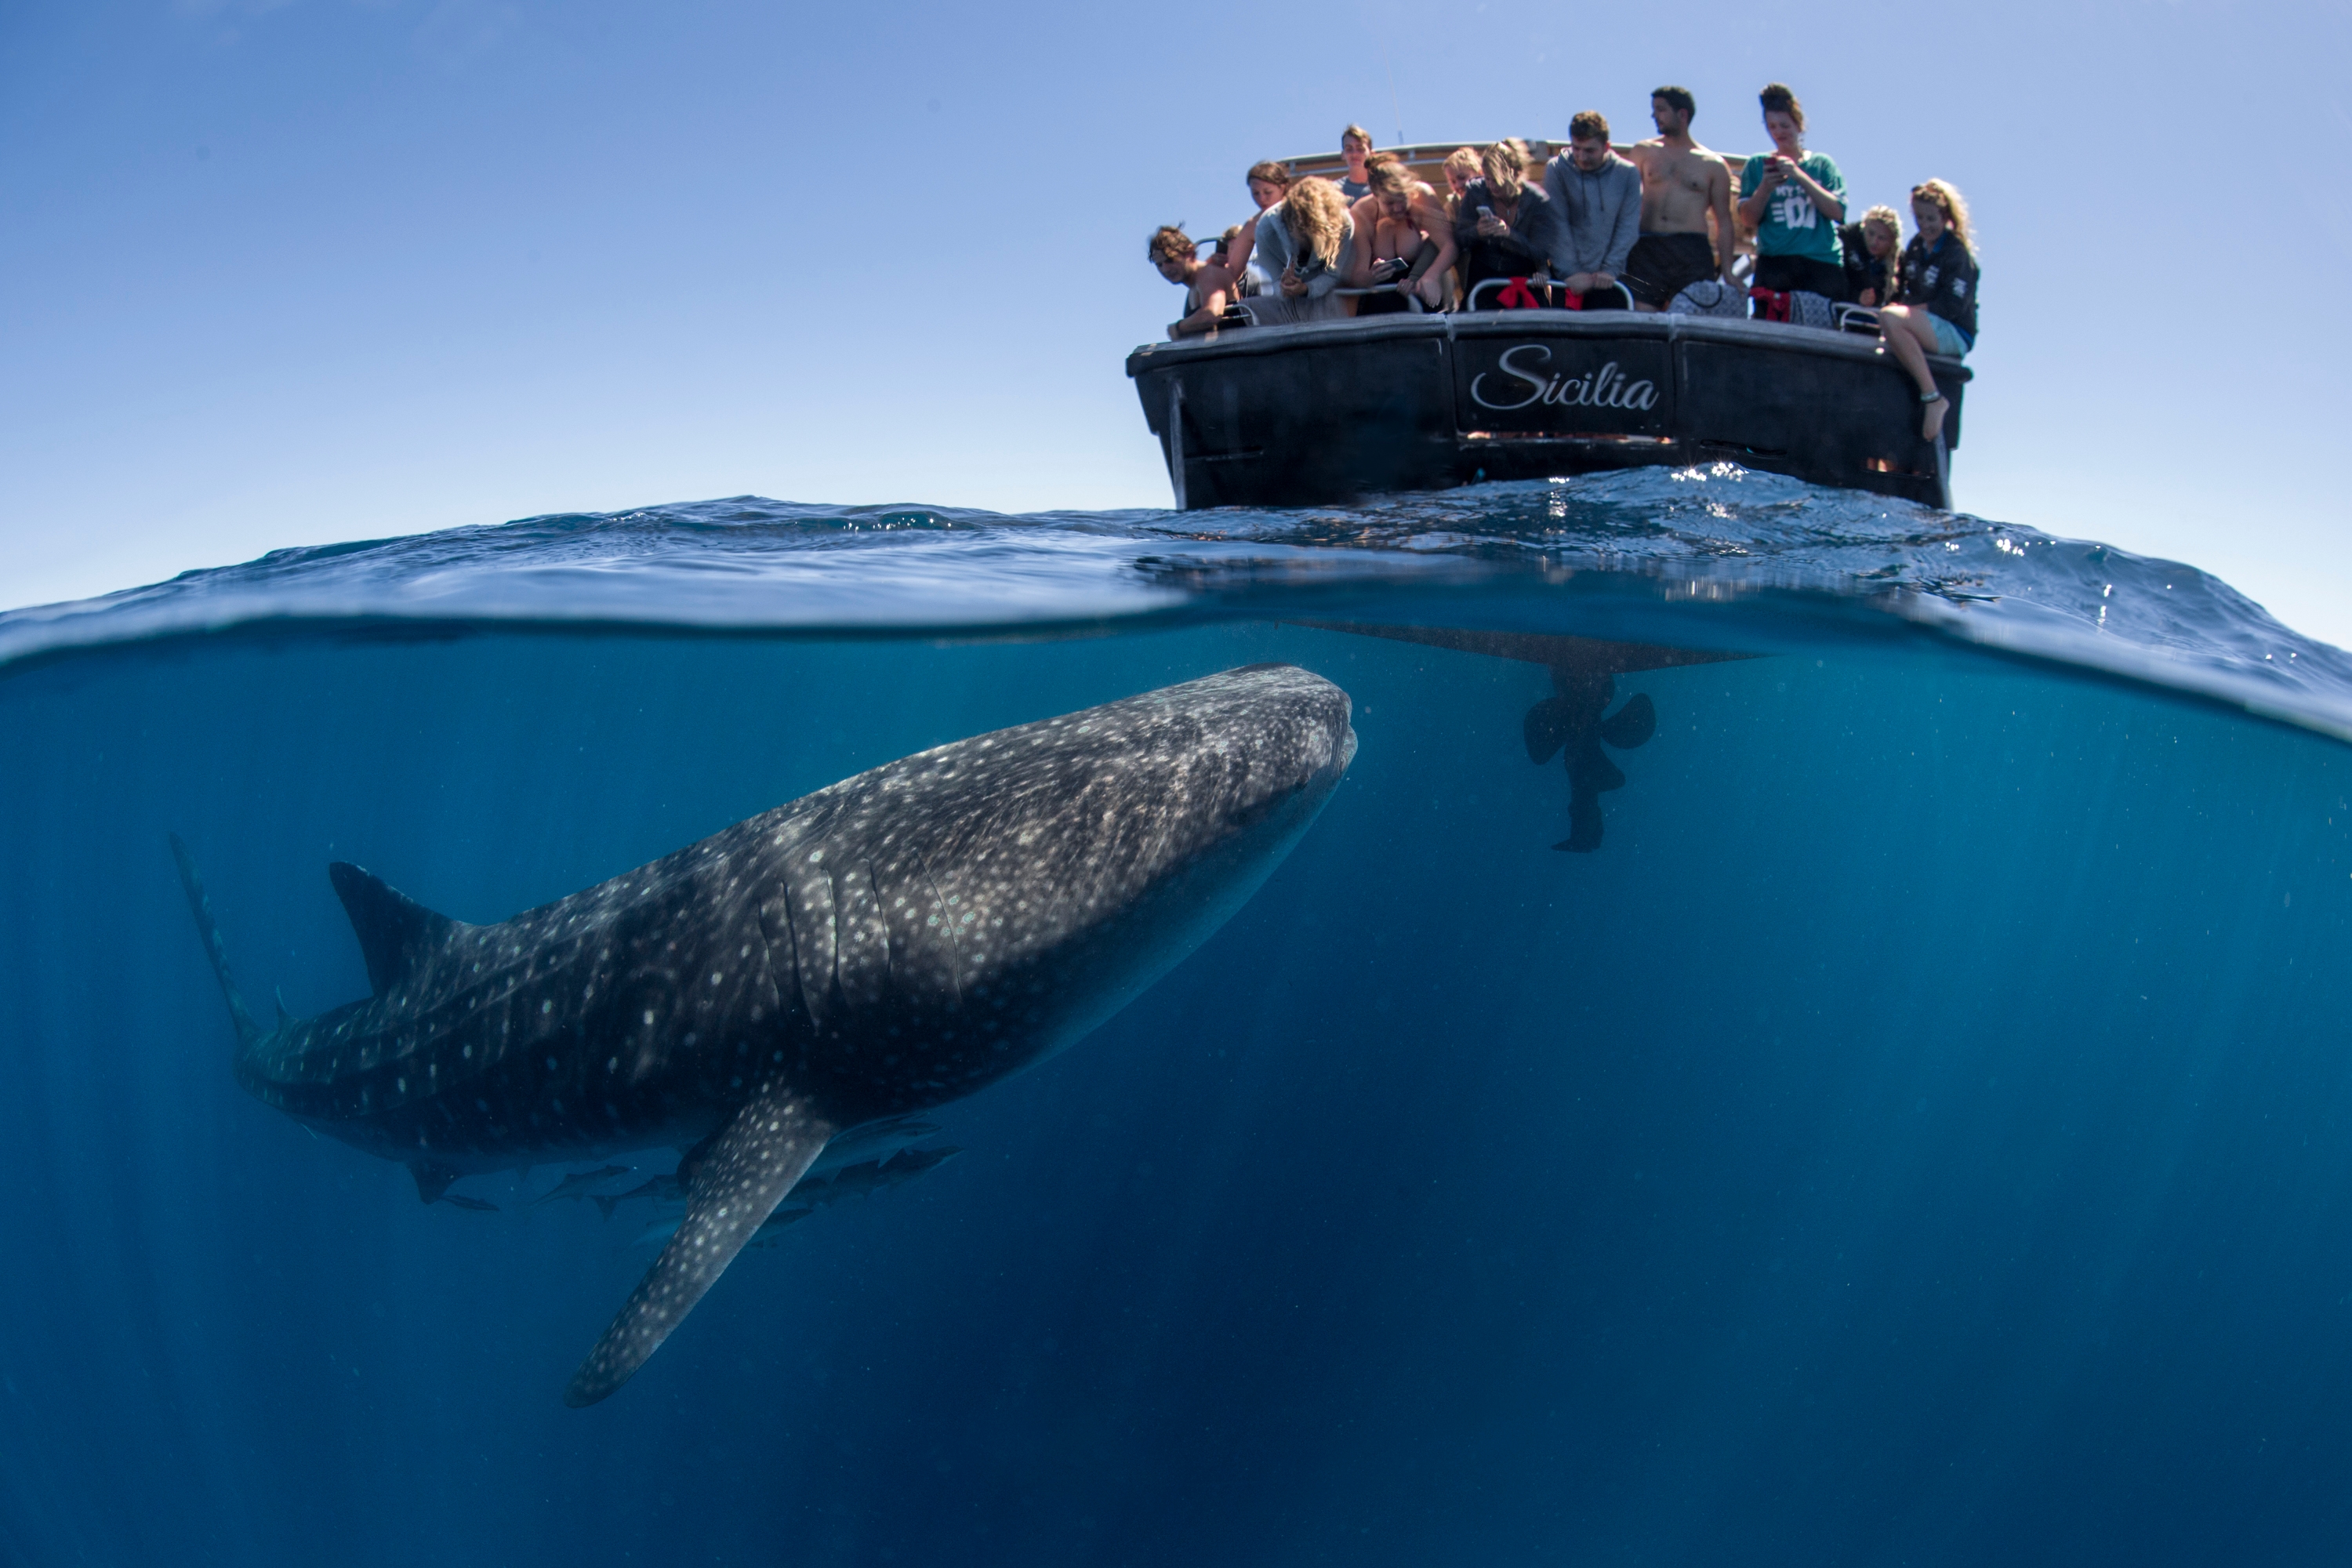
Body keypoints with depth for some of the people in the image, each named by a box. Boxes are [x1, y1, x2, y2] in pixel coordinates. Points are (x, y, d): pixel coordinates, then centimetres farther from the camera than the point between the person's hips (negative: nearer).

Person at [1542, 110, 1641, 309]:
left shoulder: (1628, 173, 2)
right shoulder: (1556, 169, -1)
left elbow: (1628, 226, 0)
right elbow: (1557, 226, -6)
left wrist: (1611, 269, -11)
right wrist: (1569, 272, -14)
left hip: (1610, 281, 1)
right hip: (1567, 279, -1)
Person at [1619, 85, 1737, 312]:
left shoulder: (1713, 165, 12)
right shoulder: (1643, 151, 16)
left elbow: (1724, 222, 12)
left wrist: (1727, 273, 3)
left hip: (1693, 253, -1)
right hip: (1646, 251, 1)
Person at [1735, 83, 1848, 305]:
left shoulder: (1822, 163, 16)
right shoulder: (1757, 165, 16)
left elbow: (1837, 211, 1)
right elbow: (1748, 219, 7)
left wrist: (1799, 176, -7)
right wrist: (1765, 188, -11)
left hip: (1822, 264, 0)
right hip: (1775, 263, 0)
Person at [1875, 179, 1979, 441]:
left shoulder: (1957, 252, -7)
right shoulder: (1916, 246, 14)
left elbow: (1951, 307, -16)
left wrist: (1908, 309, -18)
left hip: (1954, 335, -8)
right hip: (1926, 333, 8)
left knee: (1890, 318, -31)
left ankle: (1933, 397, -32)